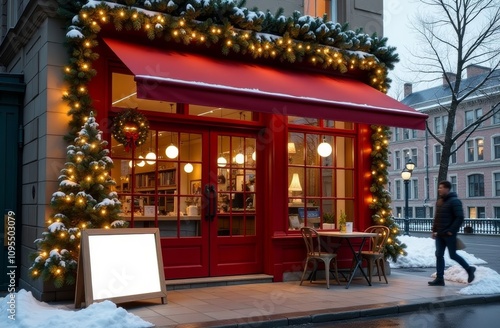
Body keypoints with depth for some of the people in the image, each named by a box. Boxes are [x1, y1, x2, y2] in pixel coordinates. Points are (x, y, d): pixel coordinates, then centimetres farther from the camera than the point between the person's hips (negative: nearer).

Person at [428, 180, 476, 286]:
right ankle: (439, 279, 8)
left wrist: (451, 231, -20)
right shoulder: (439, 201, 12)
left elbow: (460, 218, -18)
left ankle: (469, 269, 24)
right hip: (439, 234, 8)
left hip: (449, 234, -8)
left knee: (453, 255, 2)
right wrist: (434, 230, 12)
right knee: (439, 255, 4)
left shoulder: (454, 201, -13)